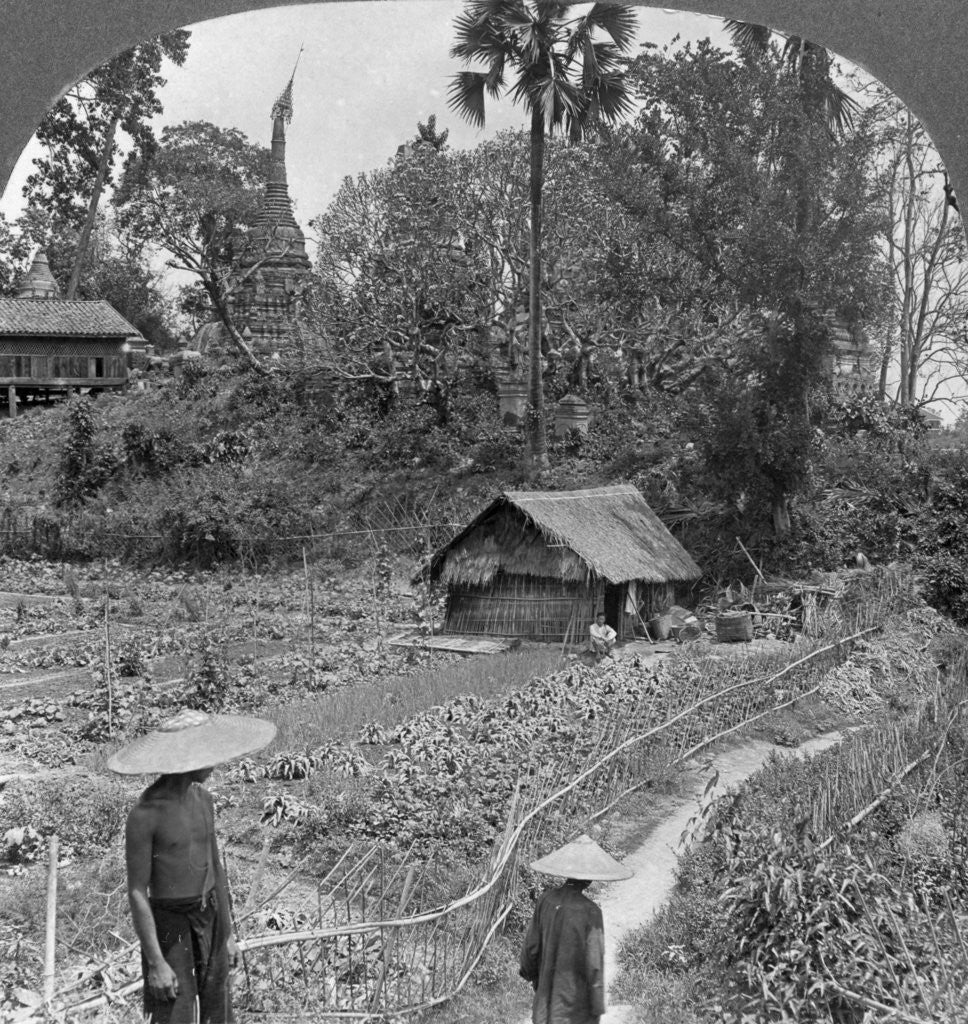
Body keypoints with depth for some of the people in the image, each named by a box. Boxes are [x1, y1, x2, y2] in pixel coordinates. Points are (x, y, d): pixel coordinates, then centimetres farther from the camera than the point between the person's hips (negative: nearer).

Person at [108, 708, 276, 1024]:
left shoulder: (203, 800, 3)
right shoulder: (145, 815, -19)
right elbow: (137, 893, -16)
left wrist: (227, 933, 15)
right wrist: (155, 962, -17)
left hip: (210, 919, 7)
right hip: (169, 927, -7)